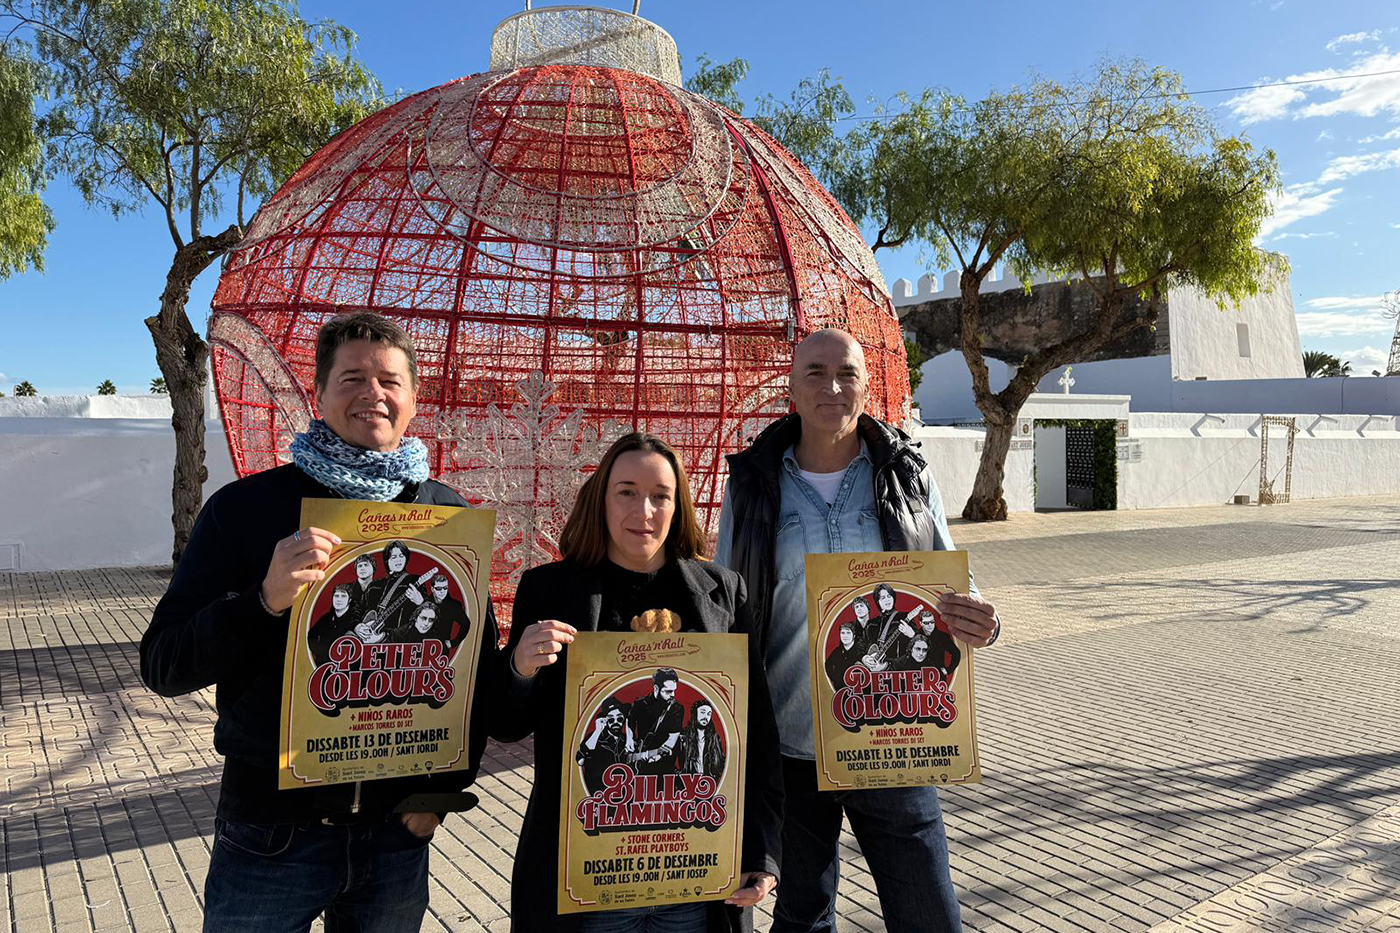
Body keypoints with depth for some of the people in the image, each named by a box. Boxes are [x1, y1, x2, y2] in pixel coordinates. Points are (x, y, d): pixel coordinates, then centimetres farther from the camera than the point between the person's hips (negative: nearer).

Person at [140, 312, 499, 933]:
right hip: (271, 829, -1)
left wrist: (446, 785, -1)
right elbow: (163, 667, -8)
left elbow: (479, 665, 6)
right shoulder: (246, 506, -6)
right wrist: (265, 600, -25)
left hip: (398, 830, 2)